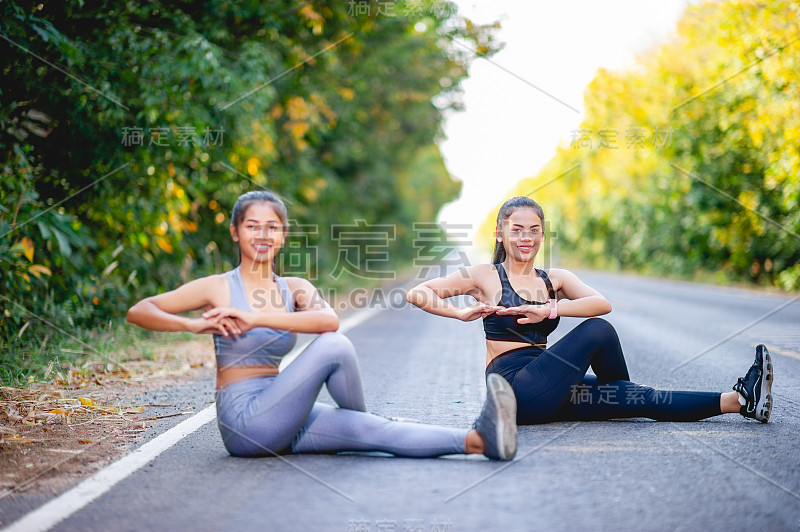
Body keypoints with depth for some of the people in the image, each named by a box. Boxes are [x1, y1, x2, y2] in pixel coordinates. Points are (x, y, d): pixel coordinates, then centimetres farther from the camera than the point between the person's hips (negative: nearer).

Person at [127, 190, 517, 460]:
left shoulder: (295, 288, 11)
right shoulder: (218, 288, 0)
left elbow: (329, 319, -14)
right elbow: (138, 312, -5)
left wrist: (257, 318, -24)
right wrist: (194, 325, -22)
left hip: (284, 422, 5)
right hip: (244, 420, -5)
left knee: (368, 430, -20)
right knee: (333, 347, -22)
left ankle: (479, 440, -33)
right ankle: (361, 417, -3)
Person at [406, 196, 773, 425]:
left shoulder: (555, 280, 15)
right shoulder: (485, 276, 2)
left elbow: (602, 303, -5)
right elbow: (417, 294, -4)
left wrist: (550, 310, -18)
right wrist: (462, 313, -17)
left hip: (546, 394, 5)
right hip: (515, 390, -5)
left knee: (641, 399, -13)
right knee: (597, 331, -18)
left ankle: (738, 400, -14)